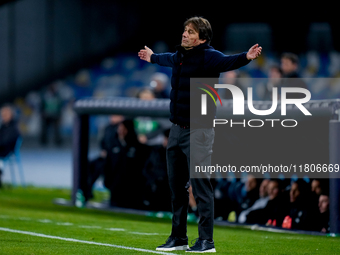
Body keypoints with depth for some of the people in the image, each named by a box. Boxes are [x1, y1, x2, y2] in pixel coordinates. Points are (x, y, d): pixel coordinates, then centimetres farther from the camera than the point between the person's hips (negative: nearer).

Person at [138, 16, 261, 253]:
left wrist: (245, 58, -54)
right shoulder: (180, 56, 10)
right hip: (177, 128, 8)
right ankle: (179, 238, 24)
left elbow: (226, 62, -33)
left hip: (198, 131, -8)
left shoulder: (208, 56, -13)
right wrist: (153, 57, 54)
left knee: (200, 184, -9)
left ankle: (206, 241, -5)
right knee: (177, 185, 14)